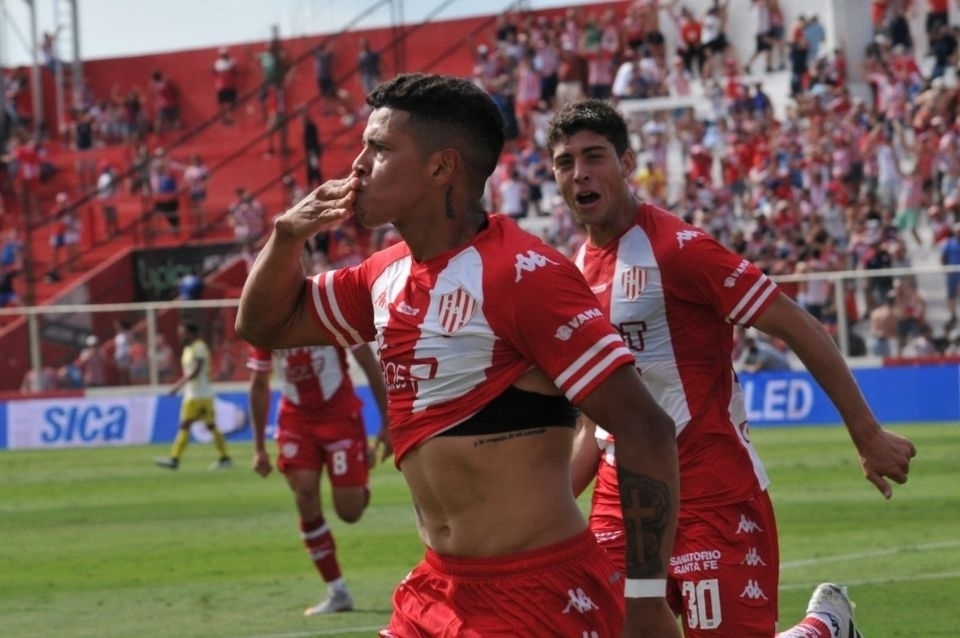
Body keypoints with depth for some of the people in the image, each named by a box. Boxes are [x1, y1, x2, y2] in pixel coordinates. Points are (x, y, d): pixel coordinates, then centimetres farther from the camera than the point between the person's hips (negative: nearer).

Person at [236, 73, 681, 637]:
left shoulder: (523, 274, -16)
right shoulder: (387, 277, 9)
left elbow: (645, 429, -18)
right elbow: (265, 325, 25)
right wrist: (287, 235, 4)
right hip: (439, 590, 8)